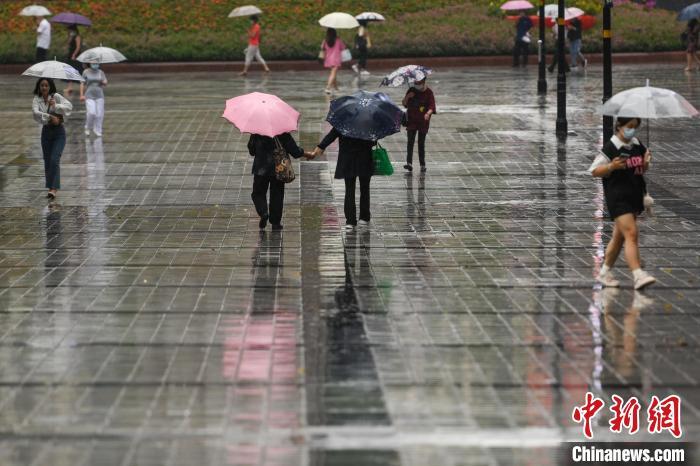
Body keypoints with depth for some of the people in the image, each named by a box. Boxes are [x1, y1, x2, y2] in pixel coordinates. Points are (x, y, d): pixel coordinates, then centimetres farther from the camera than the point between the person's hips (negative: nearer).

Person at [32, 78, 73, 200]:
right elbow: (36, 112, -17)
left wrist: (56, 106, -35)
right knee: (47, 161, 7)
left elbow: (69, 106, -19)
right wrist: (50, 117, -29)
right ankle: (50, 187, 19)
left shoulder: (56, 96, -7)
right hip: (46, 131, 4)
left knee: (54, 160, -15)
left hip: (59, 131, -4)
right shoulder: (37, 100, 1)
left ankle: (54, 189, -20)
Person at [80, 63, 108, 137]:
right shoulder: (86, 72, 2)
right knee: (91, 113, -16)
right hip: (89, 96, -3)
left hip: (99, 95, 3)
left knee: (100, 114, -2)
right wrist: (82, 95, -4)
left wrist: (104, 82, -17)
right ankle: (87, 128, 6)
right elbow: (82, 84, 3)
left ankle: (97, 130, 12)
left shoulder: (101, 72, 8)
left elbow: (105, 83, 8)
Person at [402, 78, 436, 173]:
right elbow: (404, 104, 8)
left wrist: (428, 113, -32)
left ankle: (422, 165, 14)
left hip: (423, 122, -2)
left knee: (421, 144, 5)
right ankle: (409, 163, -17)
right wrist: (407, 97, -13)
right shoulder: (412, 90, 4)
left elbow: (432, 107, -11)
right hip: (411, 121, 2)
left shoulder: (429, 92, -4)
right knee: (410, 142, -11)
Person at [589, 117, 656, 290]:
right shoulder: (610, 148, -12)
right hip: (618, 196, -8)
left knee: (619, 236, 14)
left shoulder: (638, 146, 8)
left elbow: (643, 169, 20)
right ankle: (638, 276, -24)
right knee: (631, 234, -18)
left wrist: (646, 162, -2)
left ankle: (604, 273, 25)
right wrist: (611, 166, -25)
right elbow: (594, 171, -8)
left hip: (635, 196, 8)